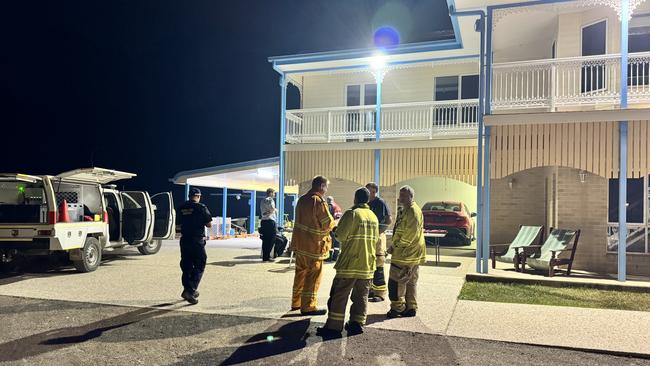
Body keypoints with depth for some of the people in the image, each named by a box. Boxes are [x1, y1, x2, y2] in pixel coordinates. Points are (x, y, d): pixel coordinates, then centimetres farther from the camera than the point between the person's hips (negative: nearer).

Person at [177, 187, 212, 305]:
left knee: (186, 267, 15)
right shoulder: (201, 208, -11)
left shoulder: (181, 208, 4)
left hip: (184, 241, 5)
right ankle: (190, 291, -9)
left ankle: (188, 290, 24)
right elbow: (209, 224, -10)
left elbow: (179, 223, 16)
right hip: (198, 241, -5)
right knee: (199, 267, 4)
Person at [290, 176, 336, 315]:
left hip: (299, 243, 8)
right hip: (313, 245, -8)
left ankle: (296, 302, 29)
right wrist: (336, 222, 6)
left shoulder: (302, 199, 7)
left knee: (301, 273, 18)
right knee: (313, 276, 2)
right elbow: (328, 224, -16)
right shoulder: (319, 201, -18)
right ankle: (308, 306, 8)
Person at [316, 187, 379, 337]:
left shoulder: (351, 213, -11)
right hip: (368, 264, 6)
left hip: (350, 263, -6)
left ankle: (334, 326, 2)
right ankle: (357, 324, 13)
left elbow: (340, 236, -15)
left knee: (339, 295, 1)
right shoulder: (373, 216, 9)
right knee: (361, 296, 13)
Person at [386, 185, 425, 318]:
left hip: (406, 254, -10)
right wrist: (394, 246, 13)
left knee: (396, 281, -4)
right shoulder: (405, 210, 17)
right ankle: (410, 308, 21)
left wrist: (395, 246, -16)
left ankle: (397, 308, 4)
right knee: (411, 282, 14)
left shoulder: (413, 211, -16)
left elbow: (410, 234, -22)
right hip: (413, 255, 10)